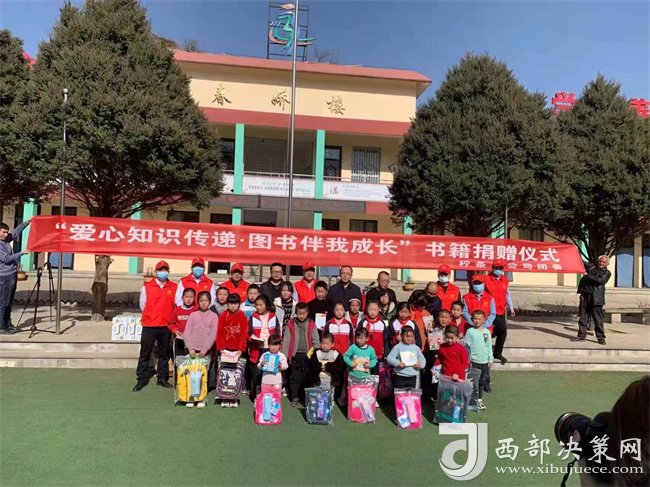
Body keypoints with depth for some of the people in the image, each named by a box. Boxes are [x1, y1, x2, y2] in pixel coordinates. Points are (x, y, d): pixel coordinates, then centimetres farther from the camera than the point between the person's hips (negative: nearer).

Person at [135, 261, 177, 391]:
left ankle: (162, 378, 21)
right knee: (145, 353, 3)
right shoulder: (147, 287, 1)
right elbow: (143, 305, 5)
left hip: (166, 326, 2)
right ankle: (141, 379, 12)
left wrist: (170, 318, 3)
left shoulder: (174, 287, 4)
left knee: (164, 353, 11)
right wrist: (152, 316, 5)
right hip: (149, 325, -1)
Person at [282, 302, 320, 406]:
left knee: (306, 377, 8)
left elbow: (316, 341, 4)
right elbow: (286, 341, 2)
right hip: (295, 355, 0)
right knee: (294, 378, 2)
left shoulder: (312, 325, 3)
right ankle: (294, 398, 13)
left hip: (307, 355, 1)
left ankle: (305, 398, 21)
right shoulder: (291, 324, 2)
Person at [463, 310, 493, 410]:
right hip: (473, 361, -3)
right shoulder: (470, 331, -6)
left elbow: (489, 347, 8)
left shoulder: (487, 332, 3)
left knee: (482, 381, 11)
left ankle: (479, 399, 22)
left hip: (484, 361, 3)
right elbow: (466, 346, -5)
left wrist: (490, 359, 5)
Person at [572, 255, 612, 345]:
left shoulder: (607, 273, 4)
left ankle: (601, 337, 8)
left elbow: (600, 280, -14)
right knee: (583, 317, 7)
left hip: (596, 299, -4)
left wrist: (587, 275, -14)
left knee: (598, 319, -1)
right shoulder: (591, 267, 16)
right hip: (585, 296, 4)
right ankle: (582, 335, 15)